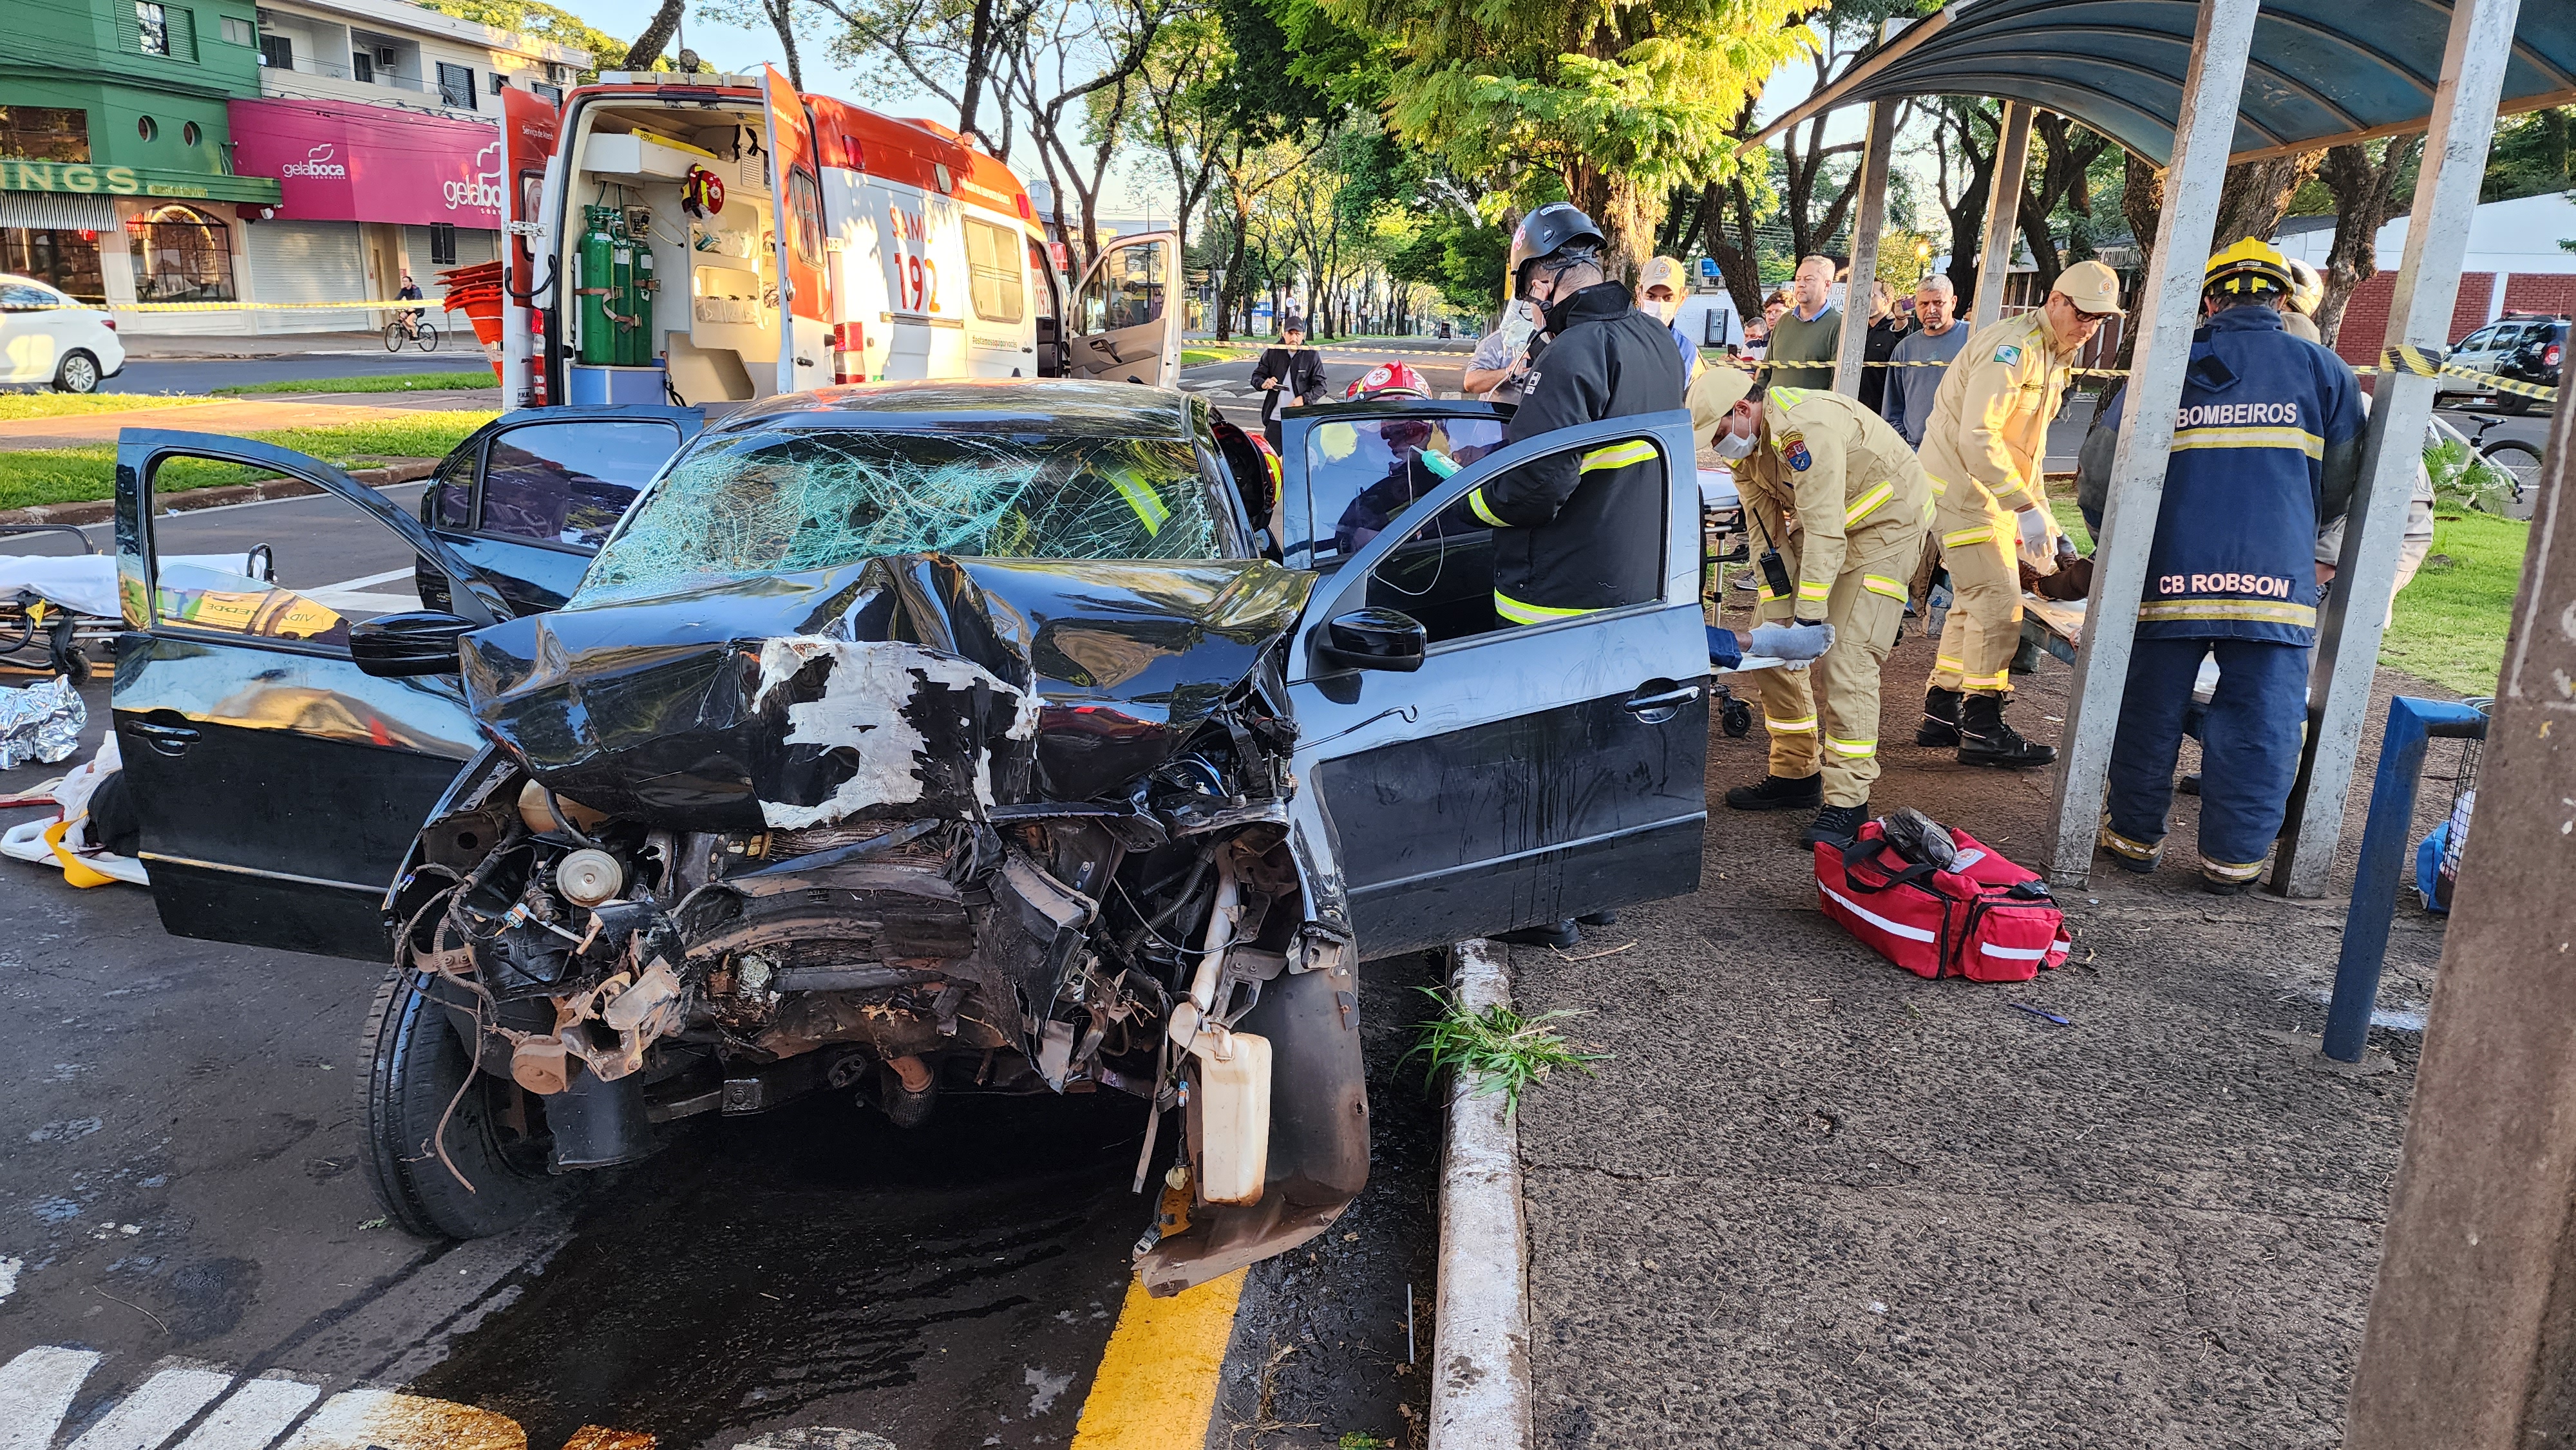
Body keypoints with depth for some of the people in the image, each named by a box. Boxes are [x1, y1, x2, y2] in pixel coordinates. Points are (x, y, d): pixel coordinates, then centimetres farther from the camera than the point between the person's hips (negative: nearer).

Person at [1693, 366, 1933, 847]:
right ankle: (1796, 775, 16)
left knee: (1845, 659, -17)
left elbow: (1825, 528, -35)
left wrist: (1809, 616, -34)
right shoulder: (1744, 446, -4)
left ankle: (1847, 802, -10)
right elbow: (1765, 537, -3)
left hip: (1883, 524, -9)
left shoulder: (1806, 426, -32)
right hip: (1819, 527, 9)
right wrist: (1778, 609, -10)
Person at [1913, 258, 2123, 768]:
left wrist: (2042, 516, 15)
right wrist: (2025, 509, -28)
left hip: (1988, 489, 11)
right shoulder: (2014, 347, -18)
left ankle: (1942, 712, 24)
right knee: (1998, 601, -11)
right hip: (1959, 483, -11)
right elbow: (1977, 437, -27)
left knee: (1974, 601, 15)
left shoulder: (2053, 357, 15)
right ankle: (1982, 729, -3)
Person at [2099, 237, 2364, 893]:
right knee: (2259, 718, 6)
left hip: (2170, 570, 1)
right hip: (2273, 574, -1)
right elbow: (2340, 483, 12)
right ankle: (2231, 856, 9)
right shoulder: (2321, 368, 9)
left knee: (2150, 709, 10)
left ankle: (2135, 834, 18)